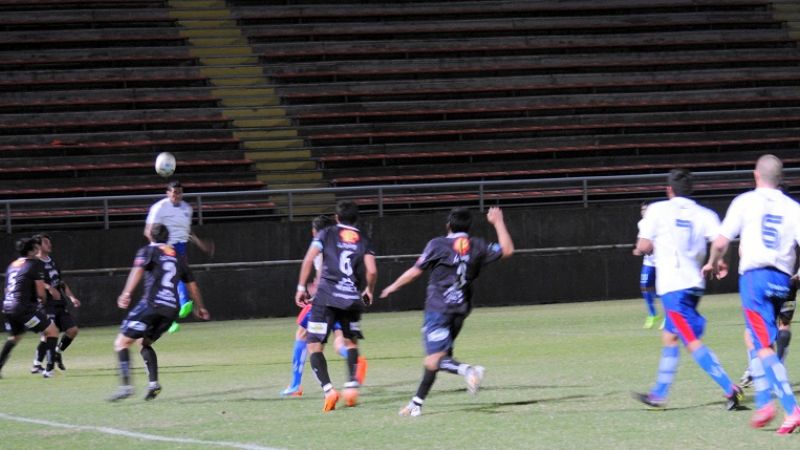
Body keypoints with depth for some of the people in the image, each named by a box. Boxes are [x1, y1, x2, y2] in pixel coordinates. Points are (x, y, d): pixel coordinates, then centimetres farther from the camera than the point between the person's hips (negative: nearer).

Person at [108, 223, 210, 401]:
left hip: (152, 304, -6)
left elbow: (138, 269, -13)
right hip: (171, 309, 6)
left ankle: (126, 385, -18)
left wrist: (126, 293, -23)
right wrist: (200, 307, 41)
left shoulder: (148, 251, 6)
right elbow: (192, 284, 28)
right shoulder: (178, 257, 23)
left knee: (121, 343, -1)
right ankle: (153, 383, 3)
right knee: (144, 343, 24)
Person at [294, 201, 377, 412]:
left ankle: (328, 389, -17)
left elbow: (309, 259, -4)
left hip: (326, 297, -3)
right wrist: (368, 291, 18)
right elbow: (372, 271, 0)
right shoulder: (363, 240, 11)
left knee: (314, 345, 1)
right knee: (351, 341, 25)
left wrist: (301, 287, 2)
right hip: (352, 298, 3)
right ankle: (352, 386, 9)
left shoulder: (327, 234, 8)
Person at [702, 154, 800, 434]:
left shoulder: (745, 202, 1)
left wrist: (714, 263, 18)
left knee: (764, 346, -8)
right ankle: (763, 402, 18)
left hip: (754, 275, -4)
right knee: (754, 339, 23)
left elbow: (721, 243, -2)